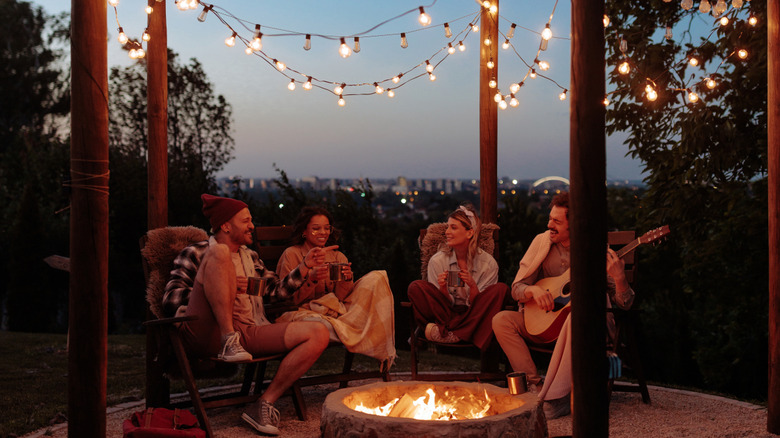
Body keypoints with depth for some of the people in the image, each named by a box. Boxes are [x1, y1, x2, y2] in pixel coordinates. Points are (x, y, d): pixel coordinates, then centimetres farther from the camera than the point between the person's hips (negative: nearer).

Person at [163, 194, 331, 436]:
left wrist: (305, 266, 14)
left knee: (318, 334, -13)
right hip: (207, 333, -5)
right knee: (220, 251, -22)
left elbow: (277, 290, 26)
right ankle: (229, 341, -25)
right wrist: (221, 285, -6)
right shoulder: (195, 253, 13)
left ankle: (264, 404, -11)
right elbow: (170, 300, 2)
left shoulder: (250, 257, 30)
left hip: (248, 333, 5)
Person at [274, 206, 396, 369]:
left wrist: (347, 280, -17)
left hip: (335, 311, 4)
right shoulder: (292, 255, 2)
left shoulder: (338, 257, 15)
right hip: (304, 312, -4)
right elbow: (289, 298, -5)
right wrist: (311, 279, -21)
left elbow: (341, 296, 5)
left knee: (376, 278, -9)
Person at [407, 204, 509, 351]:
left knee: (501, 289, -26)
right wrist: (443, 289, -22)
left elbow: (479, 307, -5)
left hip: (473, 319, 0)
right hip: (447, 315, 0)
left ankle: (449, 334, -28)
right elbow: (446, 304, -1)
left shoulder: (488, 263, -7)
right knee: (416, 287, -20)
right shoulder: (437, 261, -3)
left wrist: (473, 286, -24)